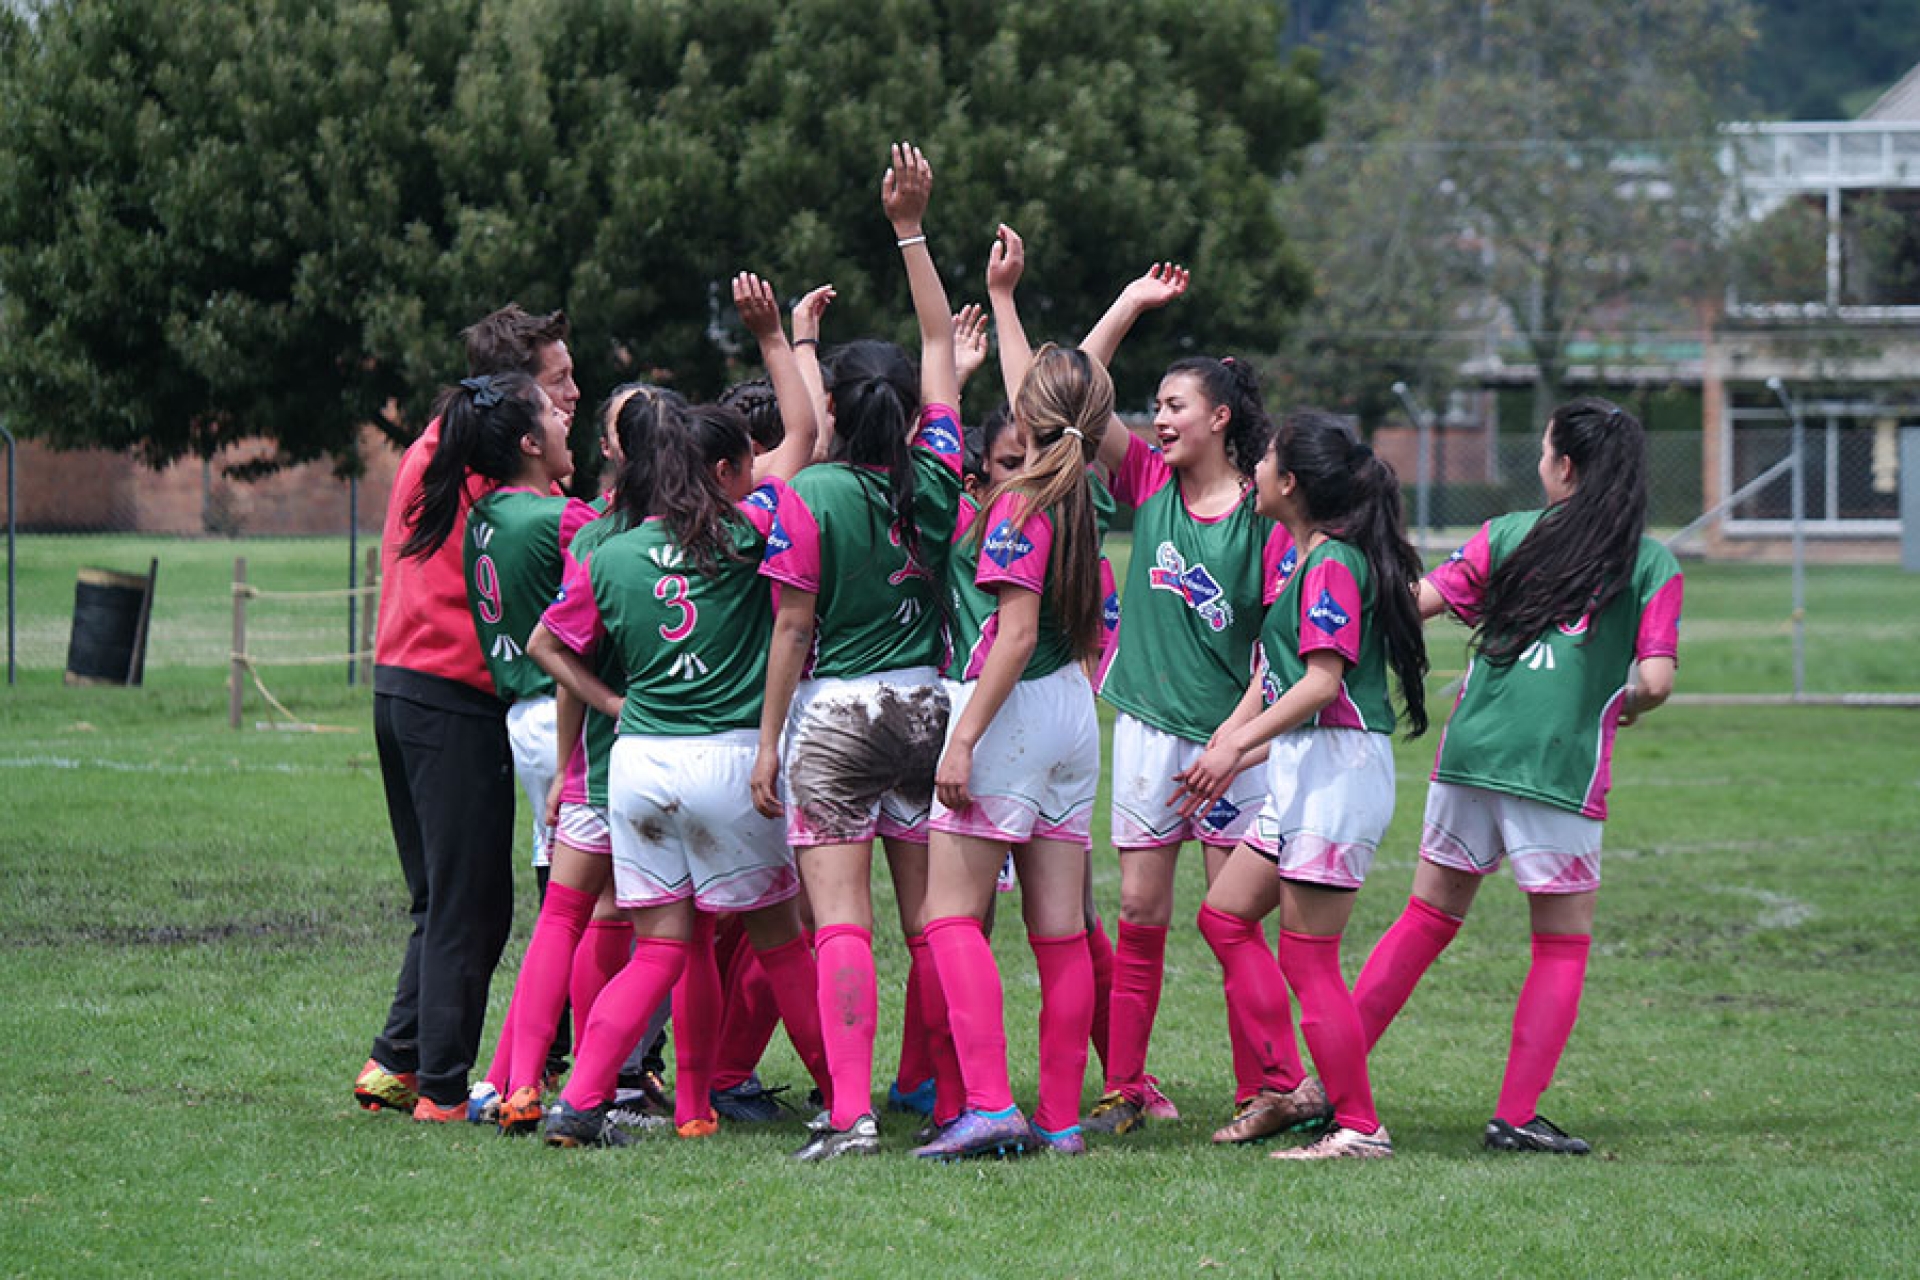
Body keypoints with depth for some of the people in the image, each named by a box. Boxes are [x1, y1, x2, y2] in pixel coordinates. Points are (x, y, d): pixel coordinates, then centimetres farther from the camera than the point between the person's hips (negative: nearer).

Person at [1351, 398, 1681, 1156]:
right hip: (1562, 772, -3)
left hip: (1470, 752, 3)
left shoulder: (1508, 536, 7)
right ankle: (1515, 1116, 4)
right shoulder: (1654, 567, 0)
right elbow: (1655, 682, -8)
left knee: (1427, 921, 15)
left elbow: (1418, 604, -1)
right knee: (1562, 947, 10)